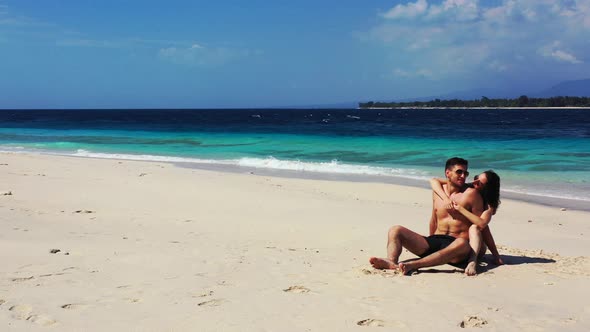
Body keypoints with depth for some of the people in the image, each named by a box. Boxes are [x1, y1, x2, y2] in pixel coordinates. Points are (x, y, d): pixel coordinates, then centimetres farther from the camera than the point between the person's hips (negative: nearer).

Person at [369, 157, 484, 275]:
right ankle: (392, 262, -41)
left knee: (461, 244, -42)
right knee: (395, 230, -9)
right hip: (434, 241, 5)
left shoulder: (470, 194, 1)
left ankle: (413, 265, -56)